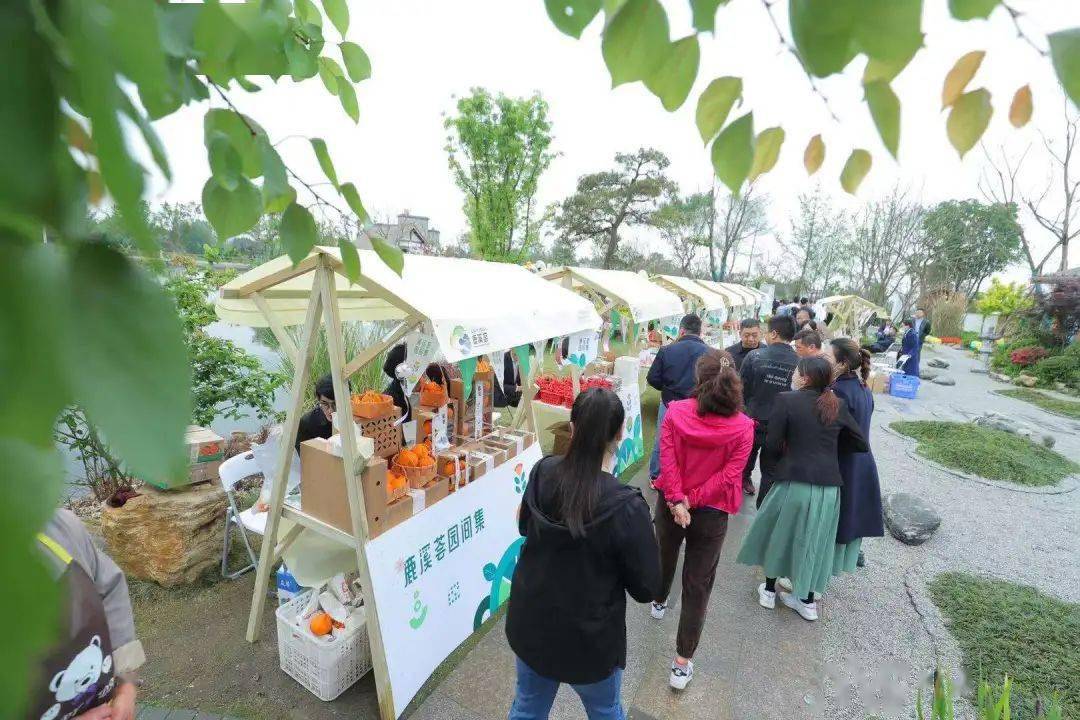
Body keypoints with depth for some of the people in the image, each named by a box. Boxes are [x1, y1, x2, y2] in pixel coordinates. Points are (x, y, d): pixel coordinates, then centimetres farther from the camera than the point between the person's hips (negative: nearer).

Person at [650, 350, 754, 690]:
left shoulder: (675, 412, -16)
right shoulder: (743, 427, -15)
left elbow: (667, 458, -20)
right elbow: (729, 476, -17)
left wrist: (677, 501, -17)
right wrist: (690, 500, -14)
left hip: (669, 503, 2)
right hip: (711, 514, -1)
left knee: (665, 557, 30)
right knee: (697, 587, 12)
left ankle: (659, 601, 59)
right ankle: (682, 663, 22)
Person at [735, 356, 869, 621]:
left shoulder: (786, 400, -11)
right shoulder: (838, 406, 3)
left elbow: (772, 446, -12)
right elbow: (862, 445, 10)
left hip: (794, 482, -4)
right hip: (829, 487, 4)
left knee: (778, 533, 18)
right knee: (814, 539, 19)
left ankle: (769, 590, 32)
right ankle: (807, 601, 33)